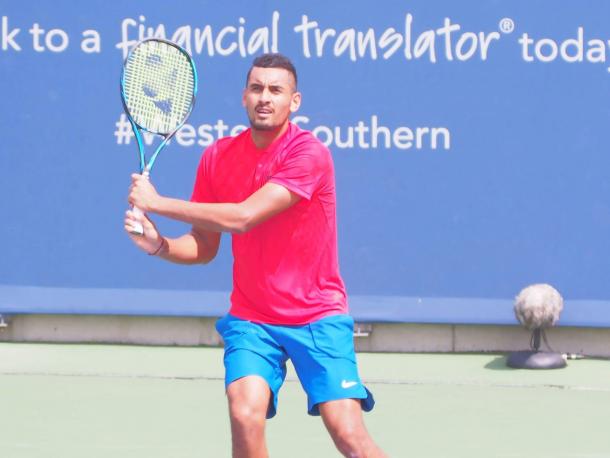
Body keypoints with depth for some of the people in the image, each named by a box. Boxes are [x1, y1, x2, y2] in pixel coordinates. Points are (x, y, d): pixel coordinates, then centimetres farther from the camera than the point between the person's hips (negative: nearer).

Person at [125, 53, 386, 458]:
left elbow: (242, 217, -24)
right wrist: (158, 244, -13)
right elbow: (204, 246, 9)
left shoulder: (309, 153, -16)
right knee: (245, 414, -21)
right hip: (251, 319, 3)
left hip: (318, 317, -3)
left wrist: (158, 203, -20)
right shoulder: (218, 157, 2)